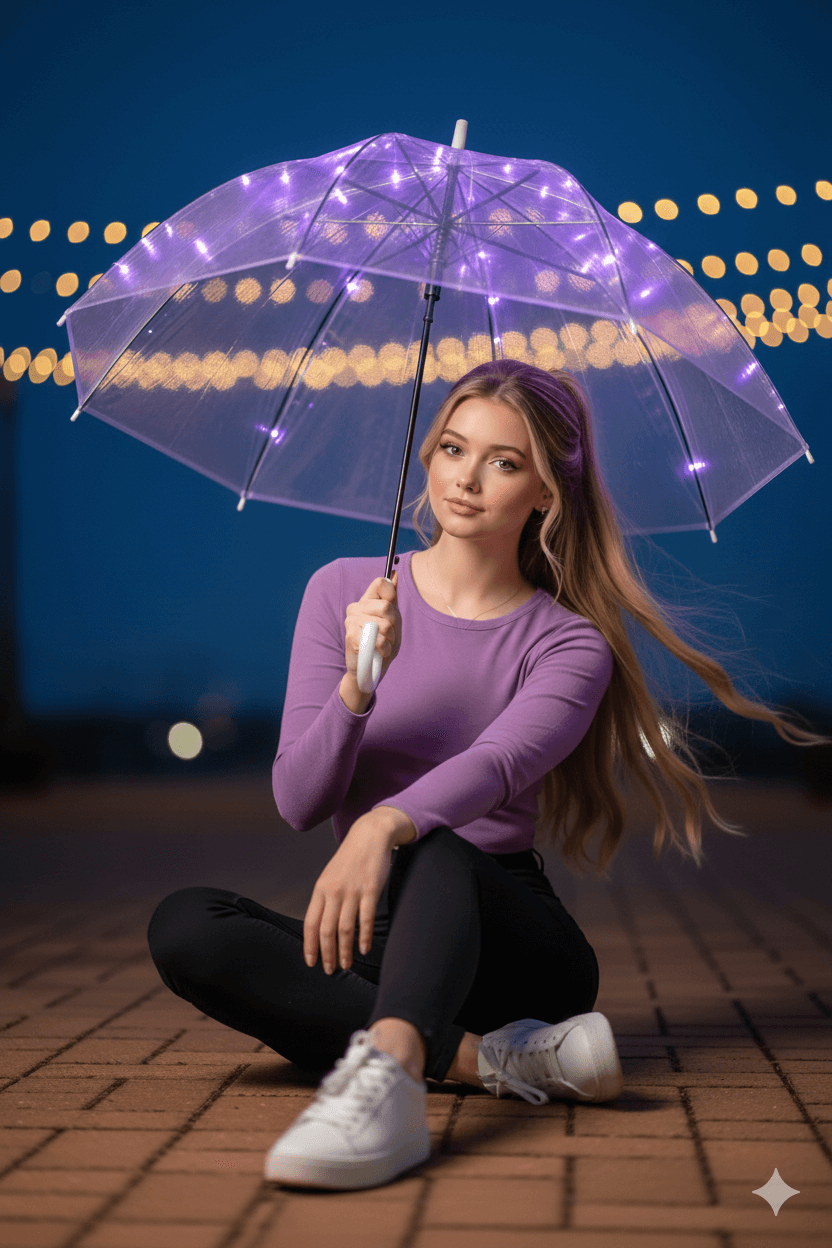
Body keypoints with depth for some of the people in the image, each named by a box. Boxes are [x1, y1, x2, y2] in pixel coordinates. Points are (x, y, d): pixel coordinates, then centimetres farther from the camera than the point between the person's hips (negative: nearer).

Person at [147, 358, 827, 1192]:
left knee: (429, 845, -35)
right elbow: (297, 803, -1)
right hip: (378, 940, 3)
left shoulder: (568, 644, -1)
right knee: (183, 925, -26)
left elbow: (497, 765, -23)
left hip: (500, 930, -3)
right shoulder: (343, 590, 6)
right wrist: (357, 684, -20)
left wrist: (384, 826, -44)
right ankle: (494, 1057, -32)